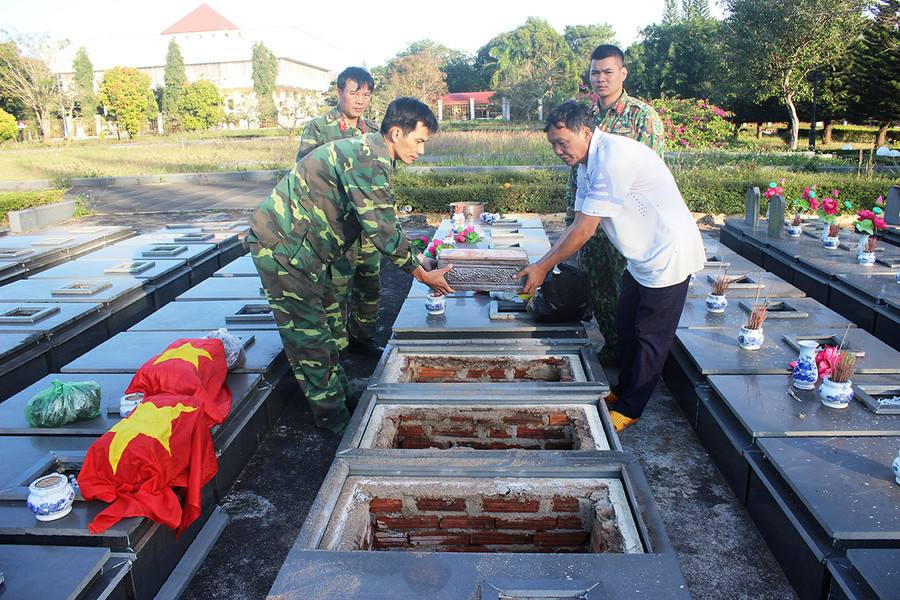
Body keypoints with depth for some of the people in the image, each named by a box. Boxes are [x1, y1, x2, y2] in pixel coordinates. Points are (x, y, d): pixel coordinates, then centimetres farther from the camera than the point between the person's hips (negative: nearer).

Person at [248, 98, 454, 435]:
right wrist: (422, 275, -15)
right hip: (282, 245, -11)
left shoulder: (370, 154, 11)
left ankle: (341, 397, 32)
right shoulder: (369, 159, -23)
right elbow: (381, 229, -25)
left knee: (327, 327, 18)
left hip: (302, 248, 11)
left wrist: (418, 260, 13)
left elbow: (385, 224, 19)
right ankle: (334, 420, 11)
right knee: (309, 335, -1)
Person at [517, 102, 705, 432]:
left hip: (668, 254, -9)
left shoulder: (613, 157, -26)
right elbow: (577, 224, 8)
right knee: (626, 325, 16)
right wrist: (541, 263, 1)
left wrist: (543, 268, -19)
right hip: (642, 257, 9)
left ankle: (629, 409, 15)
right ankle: (623, 389, 33)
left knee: (651, 338, 2)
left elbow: (585, 230, -26)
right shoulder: (587, 164, 6)